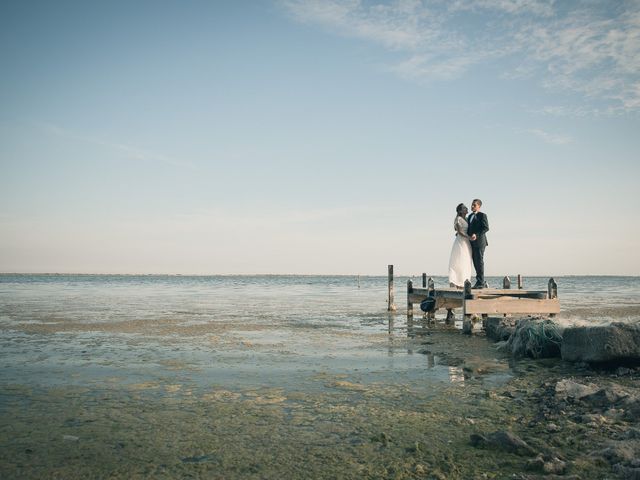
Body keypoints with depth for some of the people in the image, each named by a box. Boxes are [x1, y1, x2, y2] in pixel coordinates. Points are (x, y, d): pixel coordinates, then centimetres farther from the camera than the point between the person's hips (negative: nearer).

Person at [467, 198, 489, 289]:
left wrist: (476, 235, -22)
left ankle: (480, 283, -3)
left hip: (479, 241, -8)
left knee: (479, 261, -7)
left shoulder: (482, 215, -4)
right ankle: (482, 282, 15)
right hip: (472, 242, 8)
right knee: (475, 262, 8)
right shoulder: (470, 216, 21)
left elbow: (486, 228, -13)